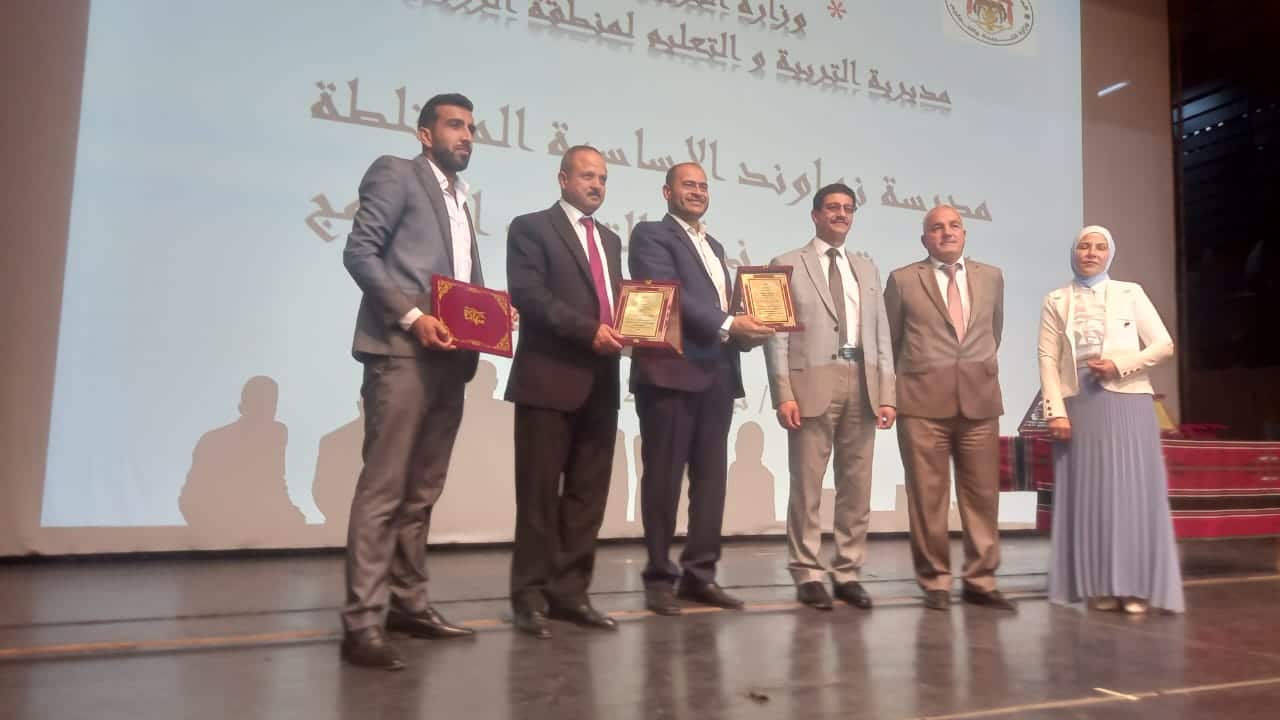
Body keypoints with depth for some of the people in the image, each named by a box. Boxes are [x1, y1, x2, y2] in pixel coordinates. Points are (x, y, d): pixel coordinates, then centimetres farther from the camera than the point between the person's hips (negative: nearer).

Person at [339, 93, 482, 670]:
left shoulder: (460, 199, 27)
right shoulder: (395, 172, 4)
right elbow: (359, 251, -8)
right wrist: (412, 315, -18)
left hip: (450, 357, 8)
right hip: (402, 350, -8)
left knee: (422, 491, 11)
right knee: (383, 487, -9)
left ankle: (408, 603, 19)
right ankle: (362, 622, -5)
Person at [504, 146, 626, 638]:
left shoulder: (610, 239, 22)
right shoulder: (531, 228, 1)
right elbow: (527, 294, -12)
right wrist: (587, 330, -19)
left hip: (601, 381, 7)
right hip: (550, 378, -6)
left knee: (588, 494, 8)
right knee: (540, 493, 0)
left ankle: (569, 591, 17)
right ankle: (530, 596, 11)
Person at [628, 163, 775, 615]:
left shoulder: (715, 246, 25)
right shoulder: (651, 235, 1)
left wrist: (745, 332, 1)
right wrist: (727, 325, -18)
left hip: (717, 375, 7)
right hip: (671, 371, -7)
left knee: (711, 477, 8)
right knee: (664, 477, -1)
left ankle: (699, 573, 16)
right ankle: (659, 577, 8)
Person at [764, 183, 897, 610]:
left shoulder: (867, 269, 18)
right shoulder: (788, 266, 5)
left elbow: (881, 335, 14)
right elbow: (777, 334, -2)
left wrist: (887, 394, 5)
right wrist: (783, 393, -12)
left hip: (862, 384, 5)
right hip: (813, 384, -4)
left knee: (857, 487, 8)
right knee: (807, 485, -1)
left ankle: (848, 573, 18)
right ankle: (807, 575, 9)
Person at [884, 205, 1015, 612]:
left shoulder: (991, 277, 13)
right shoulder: (903, 280, 2)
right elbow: (889, 340, 10)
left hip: (979, 399, 3)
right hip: (923, 401, -3)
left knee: (982, 494, 6)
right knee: (928, 495, 1)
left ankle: (980, 580, 18)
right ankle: (935, 582, 13)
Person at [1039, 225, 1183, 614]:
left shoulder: (1130, 293, 9)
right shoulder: (1055, 301, 9)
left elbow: (1164, 345, 5)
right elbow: (1048, 358, 1)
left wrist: (1121, 365, -10)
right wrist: (1056, 411, -9)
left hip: (1127, 404, 0)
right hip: (1079, 406, 0)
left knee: (1132, 491, -1)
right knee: (1089, 494, 2)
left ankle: (1135, 587, 5)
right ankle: (1100, 586, 8)